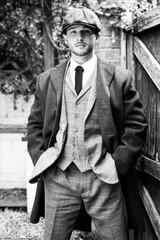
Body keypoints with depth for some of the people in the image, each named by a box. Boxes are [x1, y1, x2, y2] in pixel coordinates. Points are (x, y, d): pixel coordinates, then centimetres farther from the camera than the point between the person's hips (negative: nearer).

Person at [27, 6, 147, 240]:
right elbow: (35, 125, 13)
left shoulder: (119, 78, 2)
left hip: (103, 177, -1)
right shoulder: (46, 80, 10)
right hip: (58, 177, 2)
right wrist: (41, 161, 1)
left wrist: (117, 164, -6)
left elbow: (136, 125, 1)